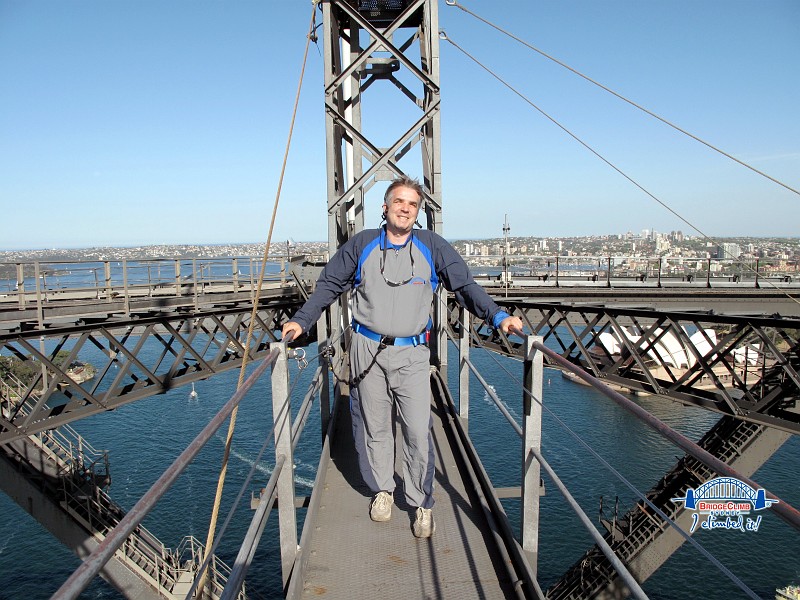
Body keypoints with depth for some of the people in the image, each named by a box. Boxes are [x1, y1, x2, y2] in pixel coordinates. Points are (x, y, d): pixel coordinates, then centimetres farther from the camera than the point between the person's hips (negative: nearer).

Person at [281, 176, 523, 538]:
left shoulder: (432, 247, 4)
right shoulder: (361, 244, 6)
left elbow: (465, 285, 5)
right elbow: (329, 285, 11)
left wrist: (498, 316, -7)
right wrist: (302, 321, 2)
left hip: (412, 353, -1)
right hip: (367, 350, 1)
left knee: (418, 432, -4)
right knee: (373, 427, 11)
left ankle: (422, 504, 16)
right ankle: (382, 490, 33)